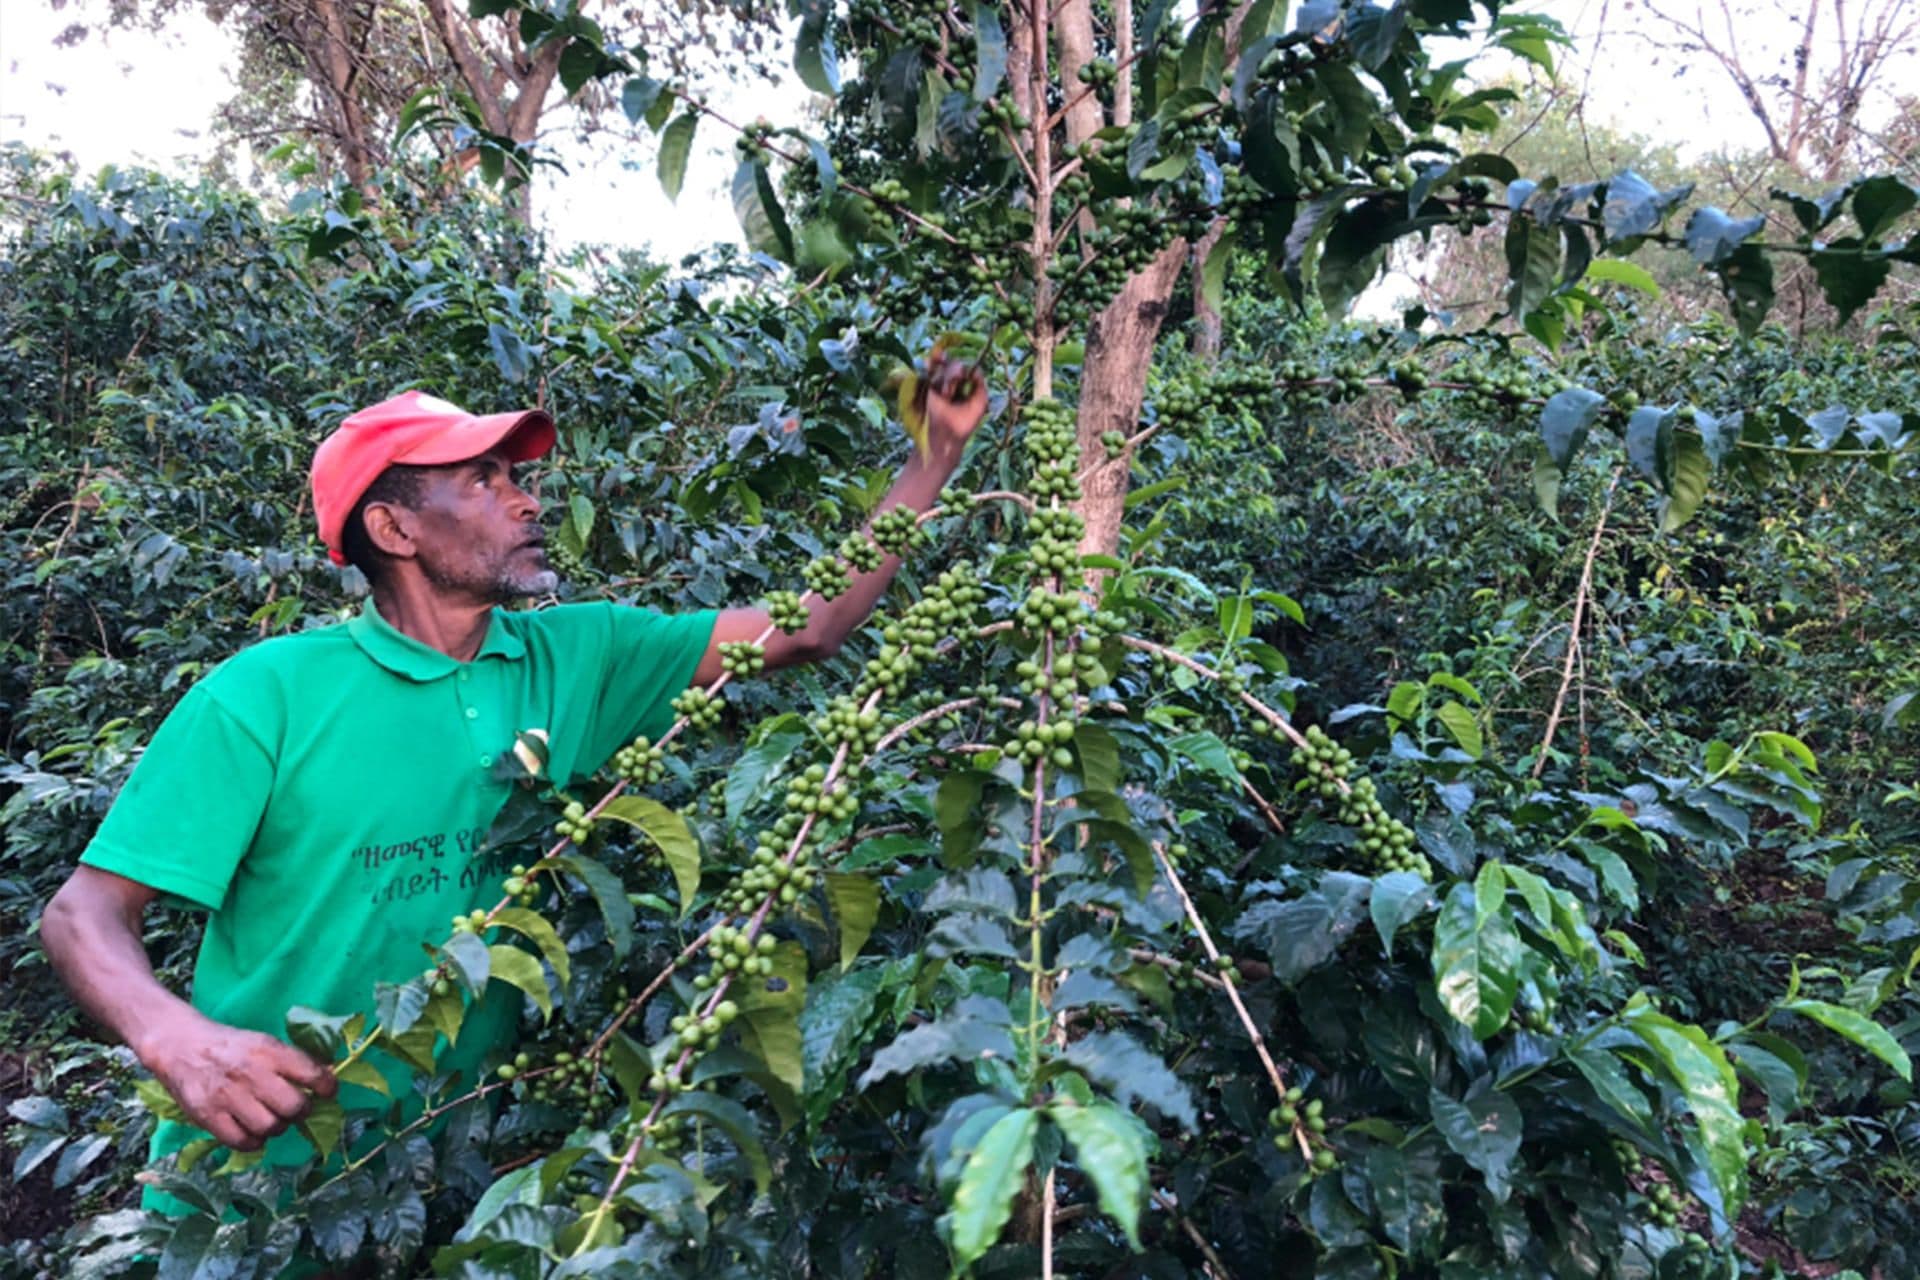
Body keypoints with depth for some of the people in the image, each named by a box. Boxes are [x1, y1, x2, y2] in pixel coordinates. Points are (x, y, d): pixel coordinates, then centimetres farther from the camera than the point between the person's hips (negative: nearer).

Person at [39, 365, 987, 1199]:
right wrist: (179, 1041, -35)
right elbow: (84, 910, -13)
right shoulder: (267, 693, -13)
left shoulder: (573, 658, -2)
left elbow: (807, 627, -4)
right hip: (262, 1189, -3)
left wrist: (938, 451, -8)